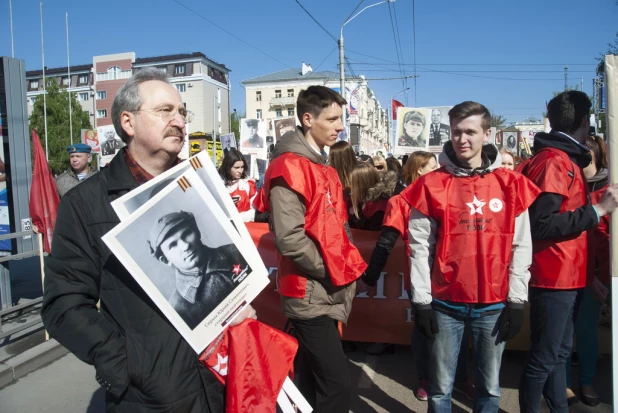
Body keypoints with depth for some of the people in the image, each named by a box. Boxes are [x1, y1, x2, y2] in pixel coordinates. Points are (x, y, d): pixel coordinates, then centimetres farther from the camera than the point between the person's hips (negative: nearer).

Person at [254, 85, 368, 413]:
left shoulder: (323, 168, 15)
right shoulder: (290, 168, -15)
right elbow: (289, 238, -24)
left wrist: (349, 265, 7)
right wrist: (331, 272, -14)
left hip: (326, 294, 9)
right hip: (310, 295, -9)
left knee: (313, 381, 19)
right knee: (337, 383, -5)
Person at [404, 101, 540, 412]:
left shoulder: (511, 184, 2)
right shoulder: (432, 185, -4)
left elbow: (521, 246, 3)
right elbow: (419, 246, -4)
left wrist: (517, 300, 1)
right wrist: (421, 300, -5)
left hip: (494, 304, 2)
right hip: (445, 303, -1)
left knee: (490, 386, 17)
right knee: (440, 386, 11)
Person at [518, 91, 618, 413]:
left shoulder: (566, 159, 16)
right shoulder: (552, 160, -15)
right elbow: (543, 224, -23)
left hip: (566, 277, 10)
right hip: (553, 278, -10)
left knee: (559, 353, 19)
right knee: (544, 359, 1)